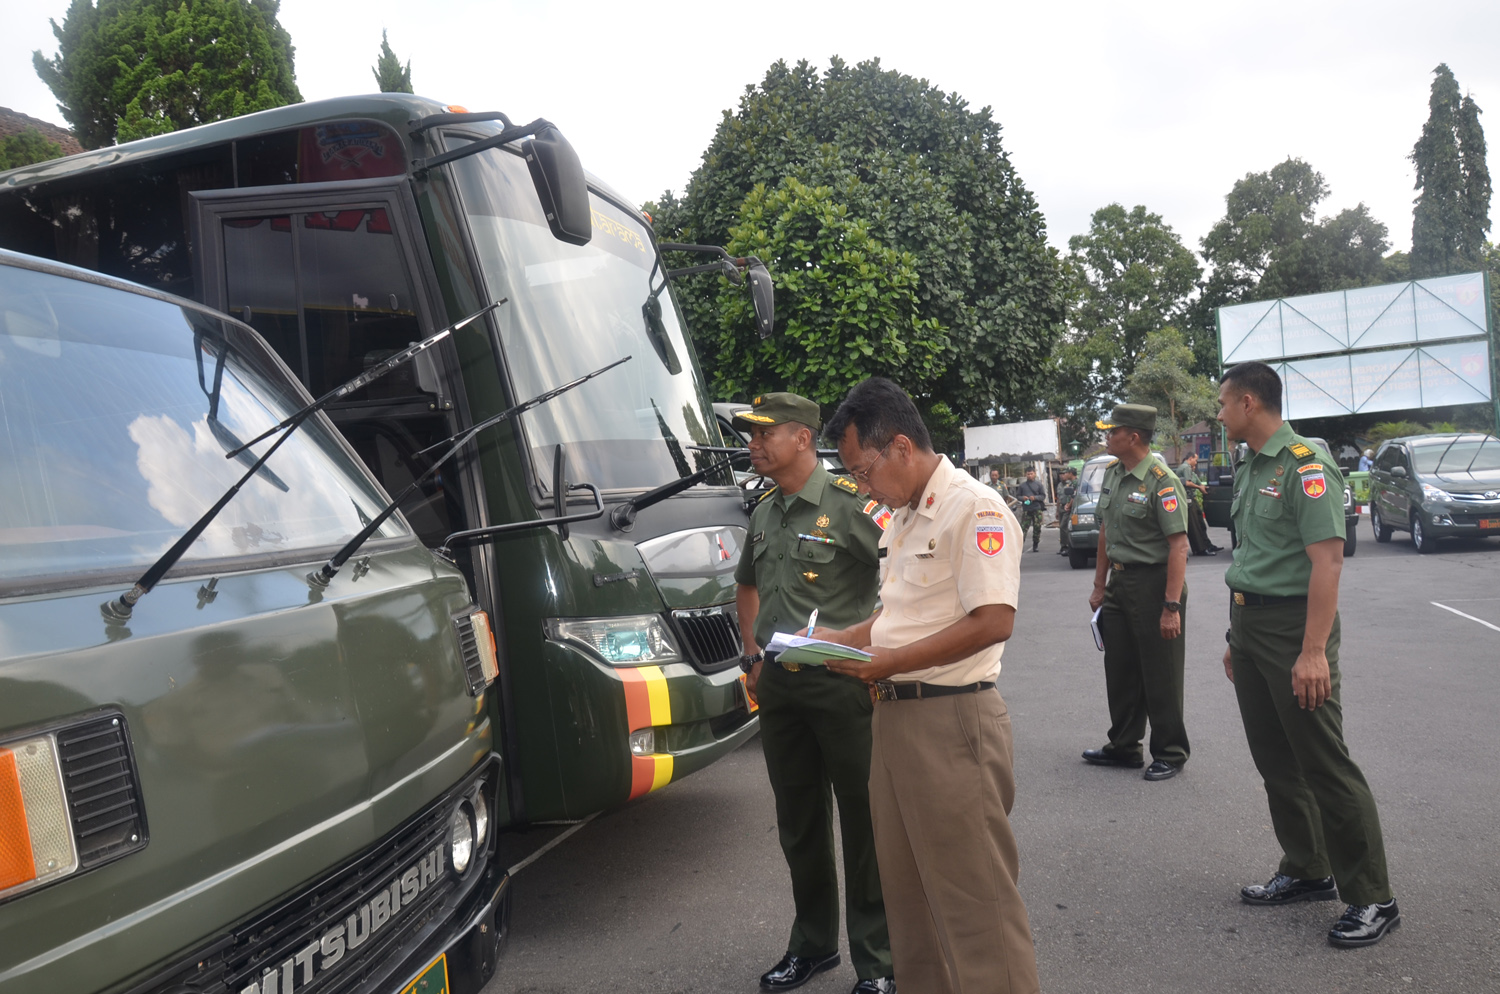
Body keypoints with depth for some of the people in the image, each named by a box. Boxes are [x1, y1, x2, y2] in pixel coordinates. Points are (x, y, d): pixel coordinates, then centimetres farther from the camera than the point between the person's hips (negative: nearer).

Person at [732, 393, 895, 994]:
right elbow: (747, 585, 26)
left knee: (863, 824, 4)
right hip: (778, 687, 7)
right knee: (798, 824, 17)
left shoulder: (850, 503, -13)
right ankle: (812, 944, 34)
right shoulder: (764, 513, 11)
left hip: (843, 682, -7)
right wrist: (752, 658, 17)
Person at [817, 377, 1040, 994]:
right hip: (895, 715, 10)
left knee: (972, 896, -1)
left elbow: (993, 621, -22)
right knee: (906, 886, 18)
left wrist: (891, 661, -20)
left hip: (952, 719, -9)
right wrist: (841, 640, 11)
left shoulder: (975, 510, -13)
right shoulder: (903, 518, 16)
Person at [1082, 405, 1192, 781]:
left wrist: (1172, 606, -24)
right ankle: (1124, 747, 29)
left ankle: (1170, 754, 17)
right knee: (1120, 670, 15)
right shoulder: (1112, 474, 9)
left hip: (1153, 582, -8)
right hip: (1119, 582, 8)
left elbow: (1178, 546, -21)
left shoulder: (1162, 481, -17)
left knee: (1160, 677, 2)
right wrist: (1099, 585, 17)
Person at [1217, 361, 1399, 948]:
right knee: (1275, 760, 15)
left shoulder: (1305, 465, -14)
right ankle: (1307, 872, 29)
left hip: (1291, 625, -9)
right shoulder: (1249, 470, 14)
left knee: (1323, 764, -3)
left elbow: (1327, 559, -21)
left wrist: (1313, 652, -25)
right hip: (1249, 623, 9)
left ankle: (1372, 899, 9)